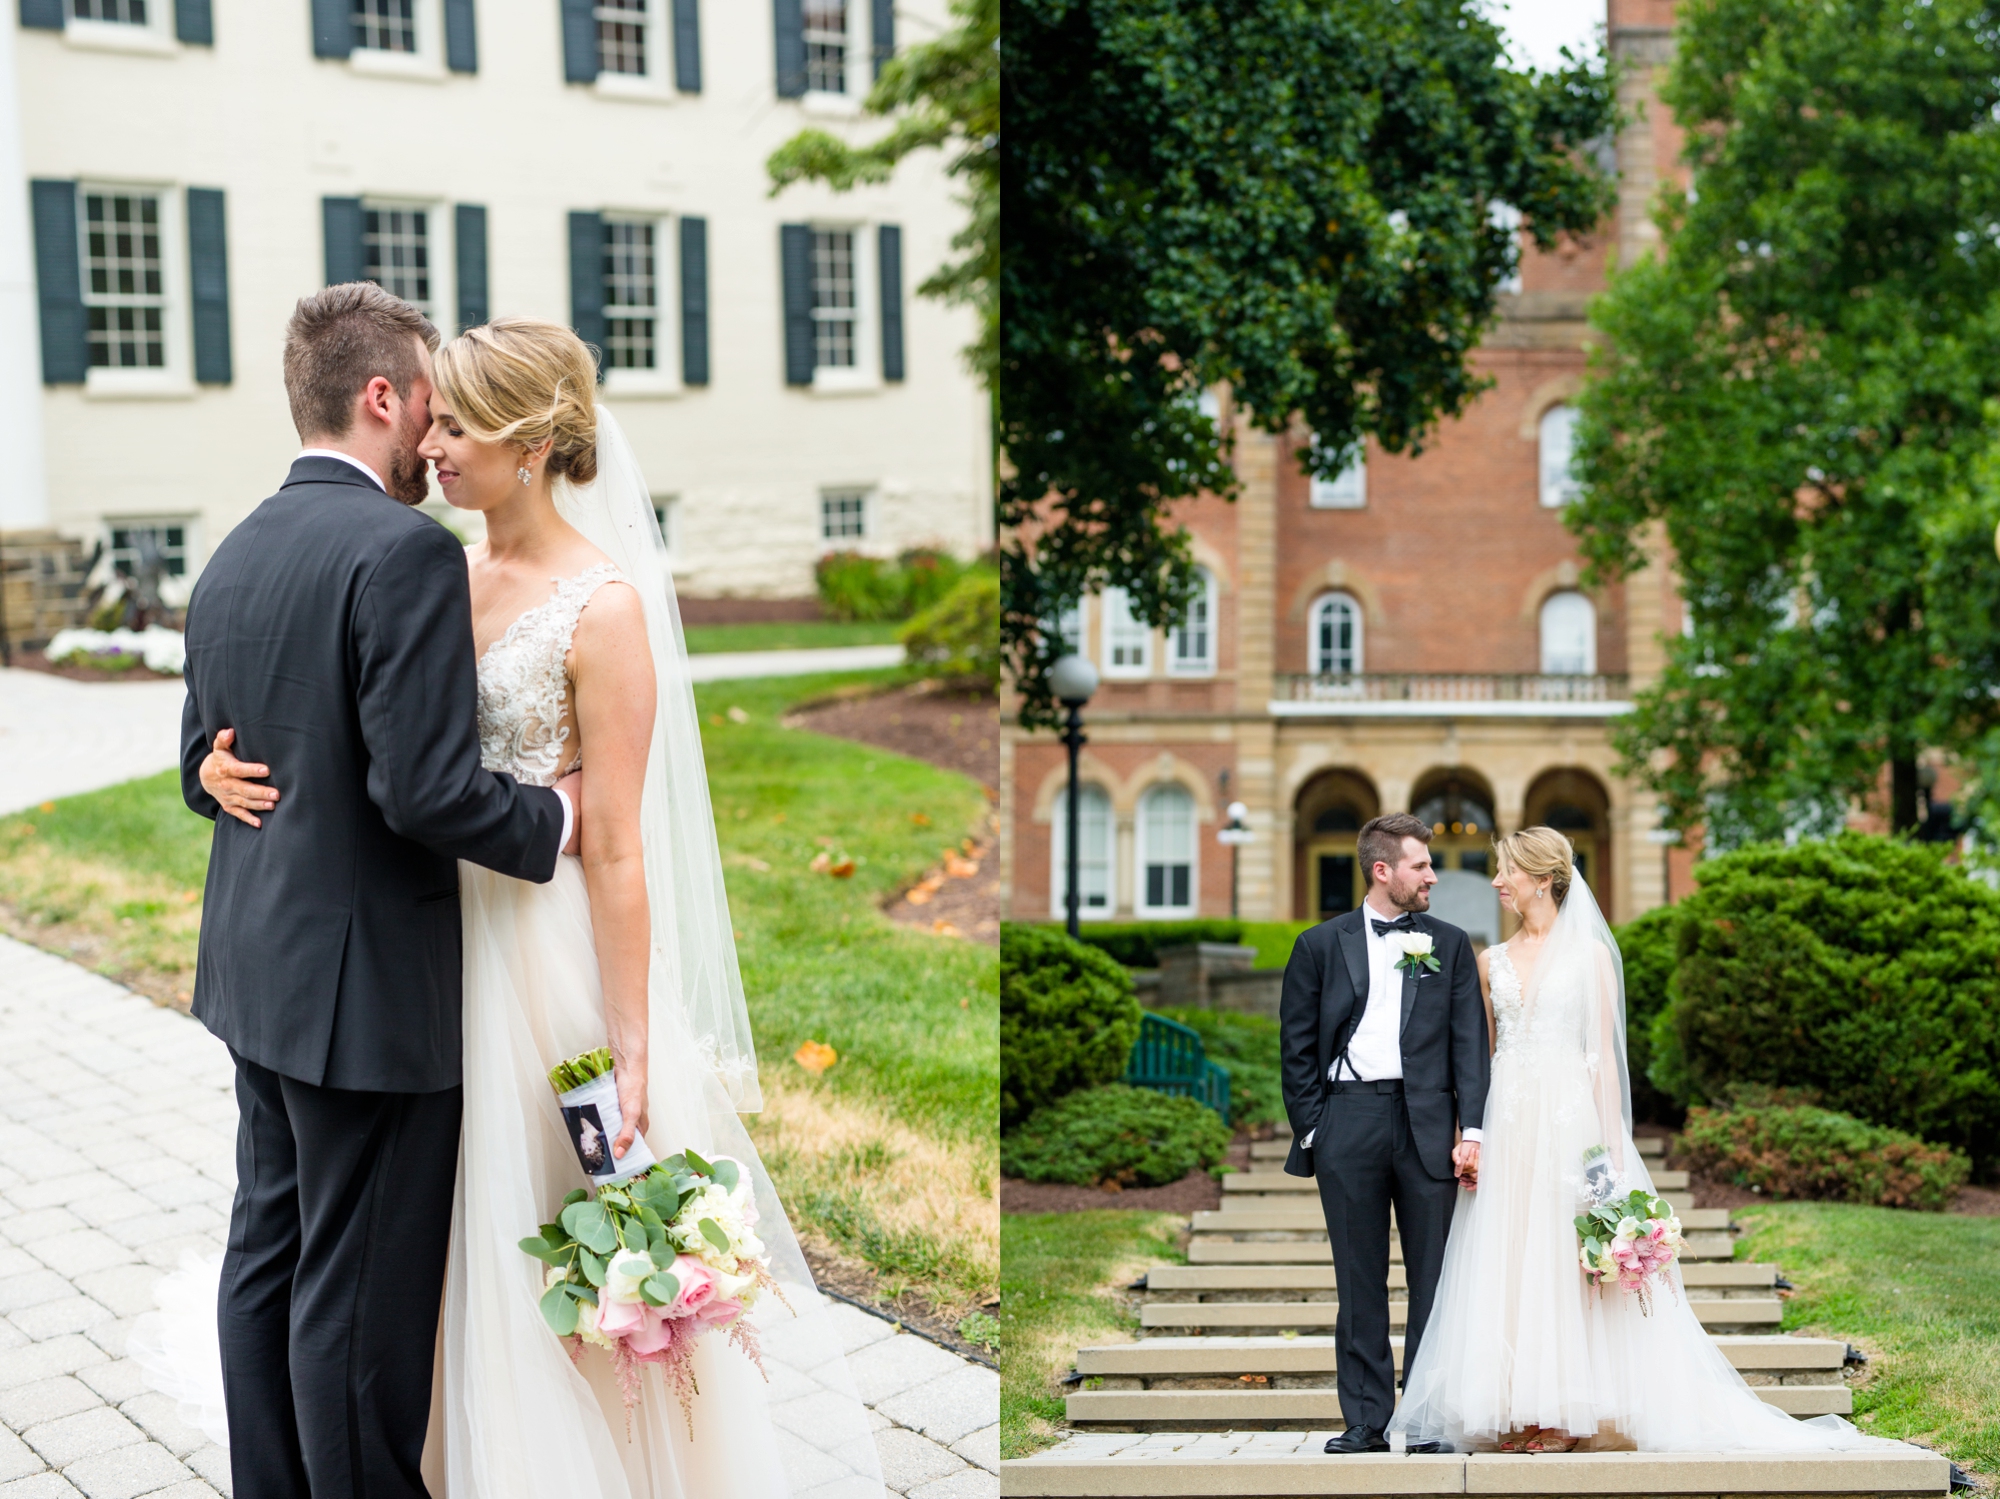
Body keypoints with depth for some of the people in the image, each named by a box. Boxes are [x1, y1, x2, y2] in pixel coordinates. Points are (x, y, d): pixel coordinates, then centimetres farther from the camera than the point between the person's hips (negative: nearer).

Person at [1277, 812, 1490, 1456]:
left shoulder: (1450, 944, 11)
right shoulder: (1320, 945, 7)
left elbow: (1470, 1042, 5)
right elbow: (1297, 1047, 7)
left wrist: (1471, 1129, -5)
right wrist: (1310, 1130, -1)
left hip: (1428, 1122, 1)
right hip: (1349, 1121, -1)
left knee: (1434, 1277, 3)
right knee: (1360, 1281, 4)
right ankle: (1366, 1420, 11)